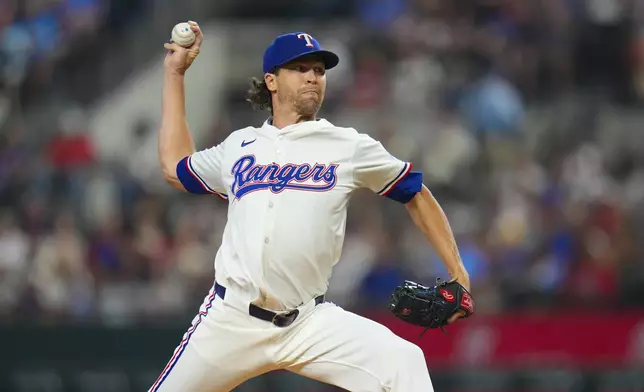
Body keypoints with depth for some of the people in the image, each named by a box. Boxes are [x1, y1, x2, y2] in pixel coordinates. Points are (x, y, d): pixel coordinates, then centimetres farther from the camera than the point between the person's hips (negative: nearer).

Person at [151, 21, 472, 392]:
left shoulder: (350, 147, 6)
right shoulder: (240, 146, 13)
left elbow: (415, 195, 13)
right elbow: (175, 167, 27)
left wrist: (458, 273, 6)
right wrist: (175, 73, 28)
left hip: (309, 324, -2)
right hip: (230, 320, 2)